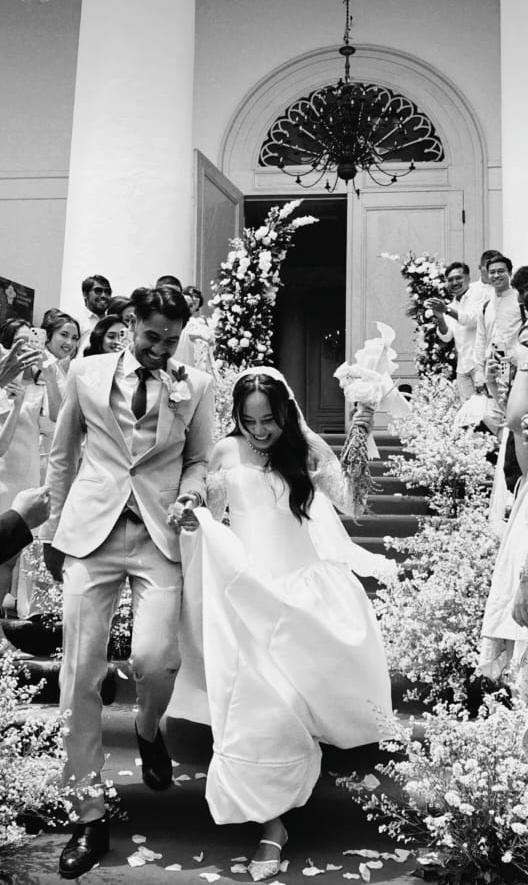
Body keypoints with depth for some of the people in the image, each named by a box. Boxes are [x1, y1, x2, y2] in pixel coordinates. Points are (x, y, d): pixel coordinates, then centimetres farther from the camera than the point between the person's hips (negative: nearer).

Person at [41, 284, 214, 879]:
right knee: (80, 673, -1)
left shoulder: (196, 386, 5)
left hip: (159, 537, -1)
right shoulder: (86, 373, 6)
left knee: (154, 658, -17)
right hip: (91, 530, 1)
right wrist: (54, 528, 16)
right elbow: (61, 456, 15)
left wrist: (191, 490, -6)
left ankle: (148, 731, 21)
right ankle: (90, 814, 15)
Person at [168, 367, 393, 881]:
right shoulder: (226, 453, 0)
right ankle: (270, 824, 12)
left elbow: (352, 504, 1)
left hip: (304, 588, 0)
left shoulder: (307, 448, 1)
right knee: (262, 707, -3)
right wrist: (190, 522, -12)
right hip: (249, 593, 0)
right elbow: (211, 515, 7)